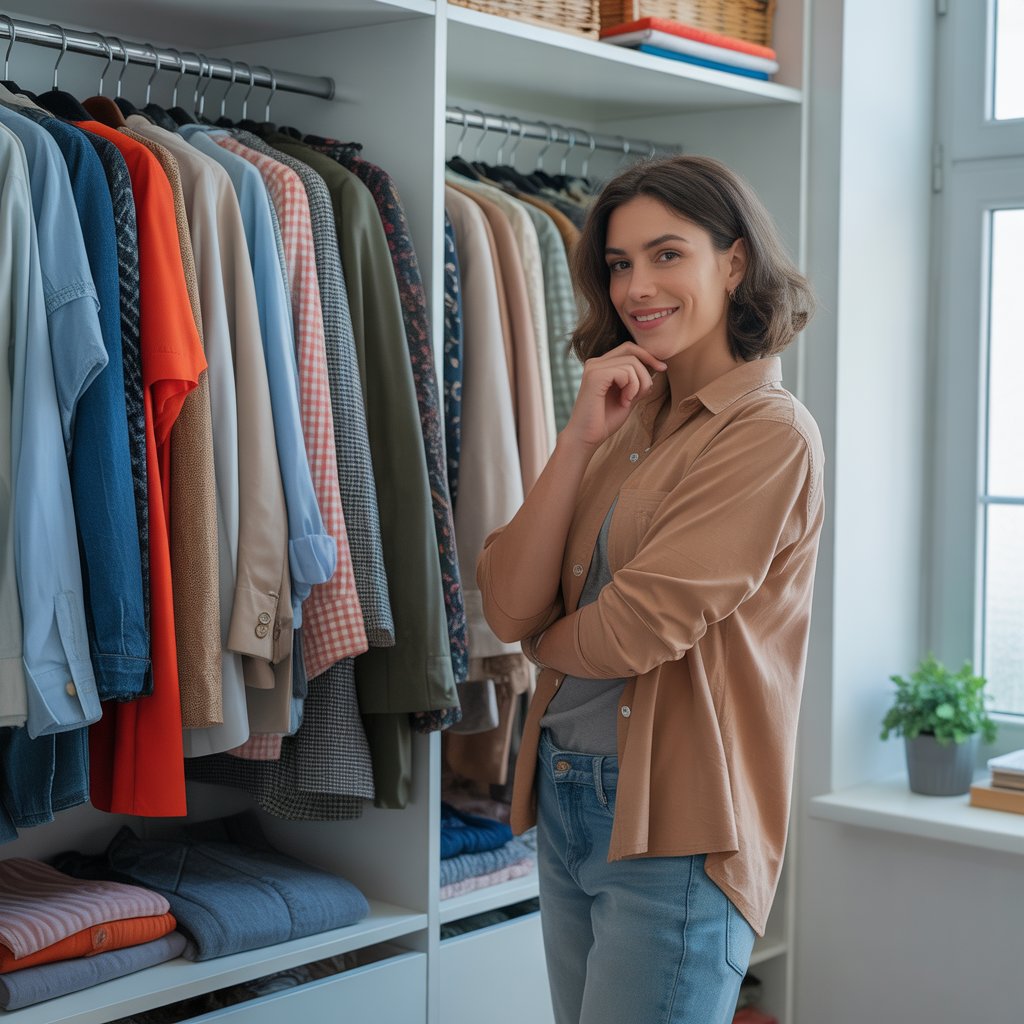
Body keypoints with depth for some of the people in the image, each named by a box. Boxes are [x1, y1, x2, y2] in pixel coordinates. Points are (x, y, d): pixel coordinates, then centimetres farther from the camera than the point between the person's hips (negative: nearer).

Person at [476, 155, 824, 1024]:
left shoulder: (770, 433, -12)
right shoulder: (627, 422, 9)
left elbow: (635, 632, -18)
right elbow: (507, 608, -2)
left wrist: (543, 638, 3)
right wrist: (580, 437, -9)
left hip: (673, 831, -7)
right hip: (566, 801, 7)